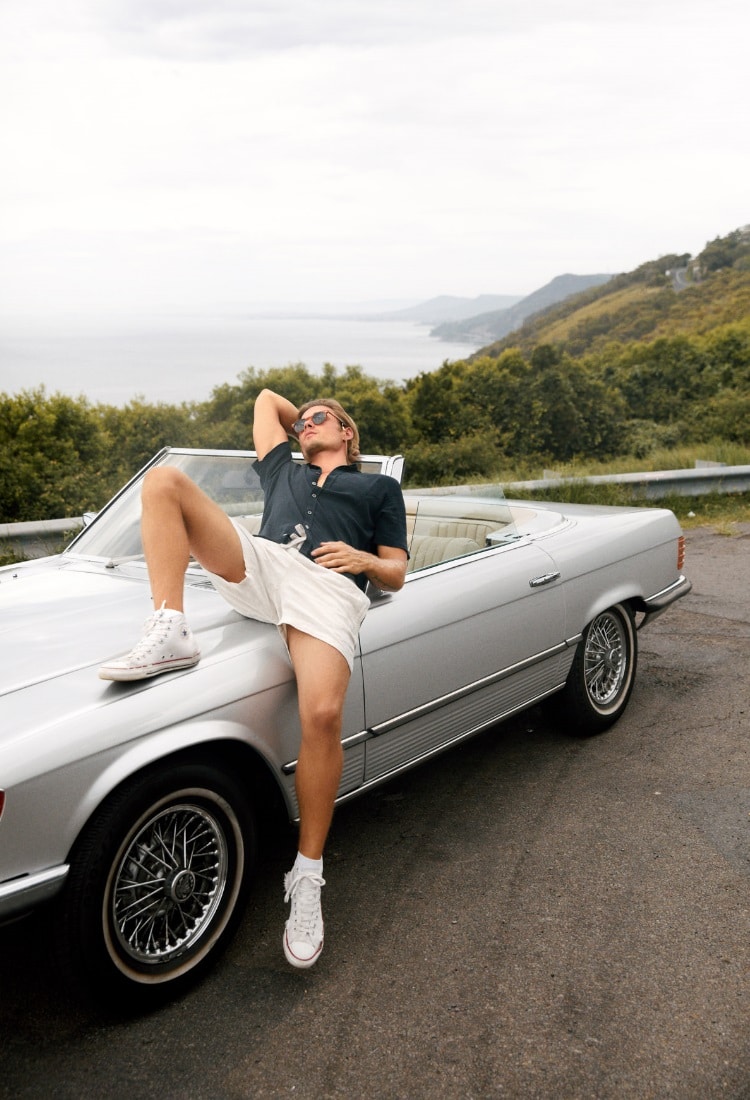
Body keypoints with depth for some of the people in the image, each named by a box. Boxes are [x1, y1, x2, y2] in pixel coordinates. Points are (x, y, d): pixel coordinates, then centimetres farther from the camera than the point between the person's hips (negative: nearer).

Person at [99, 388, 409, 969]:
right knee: (164, 479, -11)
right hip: (258, 566, 4)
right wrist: (299, 418, 56)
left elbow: (396, 574, 20)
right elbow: (266, 397, 52)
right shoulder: (284, 471, 39)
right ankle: (169, 632, -24)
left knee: (323, 715, -33)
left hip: (328, 588, -4)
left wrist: (363, 559, 2)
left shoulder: (380, 487, 30)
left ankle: (308, 874, -17)